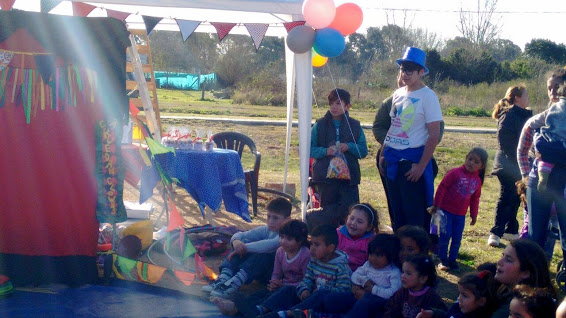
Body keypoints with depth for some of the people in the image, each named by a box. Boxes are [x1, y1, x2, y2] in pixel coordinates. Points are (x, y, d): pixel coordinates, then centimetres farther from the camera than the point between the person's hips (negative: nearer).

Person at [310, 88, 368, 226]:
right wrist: (325, 151, -16)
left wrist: (349, 147, -13)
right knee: (329, 212, 5)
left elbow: (363, 151, 5)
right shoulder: (320, 125, 6)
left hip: (348, 176, 0)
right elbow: (310, 149, 2)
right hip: (325, 176, 0)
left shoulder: (355, 126, 8)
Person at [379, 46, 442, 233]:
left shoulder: (427, 96, -9)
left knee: (415, 214, -3)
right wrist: (383, 154, 13)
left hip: (412, 159, -7)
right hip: (392, 159, 7)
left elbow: (434, 135, -13)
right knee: (396, 211, 14)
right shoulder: (398, 94, 12)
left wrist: (421, 165, -17)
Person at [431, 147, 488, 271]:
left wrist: (474, 215, 15)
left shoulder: (477, 180, 5)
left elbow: (475, 199, 15)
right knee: (445, 235, -6)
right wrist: (436, 205, -11)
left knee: (457, 238, 6)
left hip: (460, 214, 4)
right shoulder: (455, 173, -11)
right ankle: (443, 260, 5)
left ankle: (452, 259, 20)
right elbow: (442, 187, -10)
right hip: (446, 210, -4)